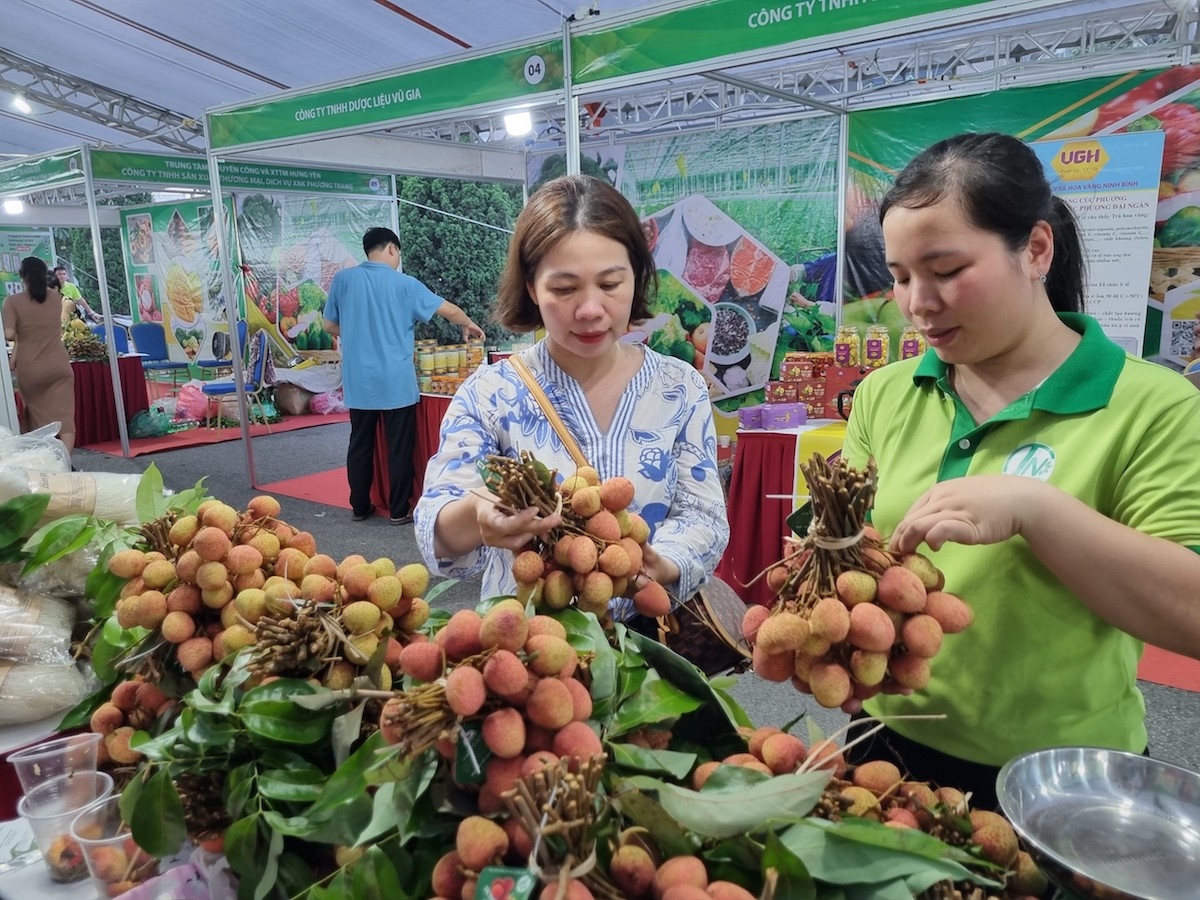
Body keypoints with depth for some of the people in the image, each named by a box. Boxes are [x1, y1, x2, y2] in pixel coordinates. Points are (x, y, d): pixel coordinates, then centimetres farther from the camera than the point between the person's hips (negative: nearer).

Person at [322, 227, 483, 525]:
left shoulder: (342, 280, 1)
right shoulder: (404, 284, -6)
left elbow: (330, 326, 10)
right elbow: (449, 310, 0)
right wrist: (469, 324, 21)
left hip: (358, 382, 3)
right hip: (396, 383, -3)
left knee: (360, 445, 13)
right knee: (399, 448, 5)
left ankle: (360, 507, 22)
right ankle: (399, 511, 11)